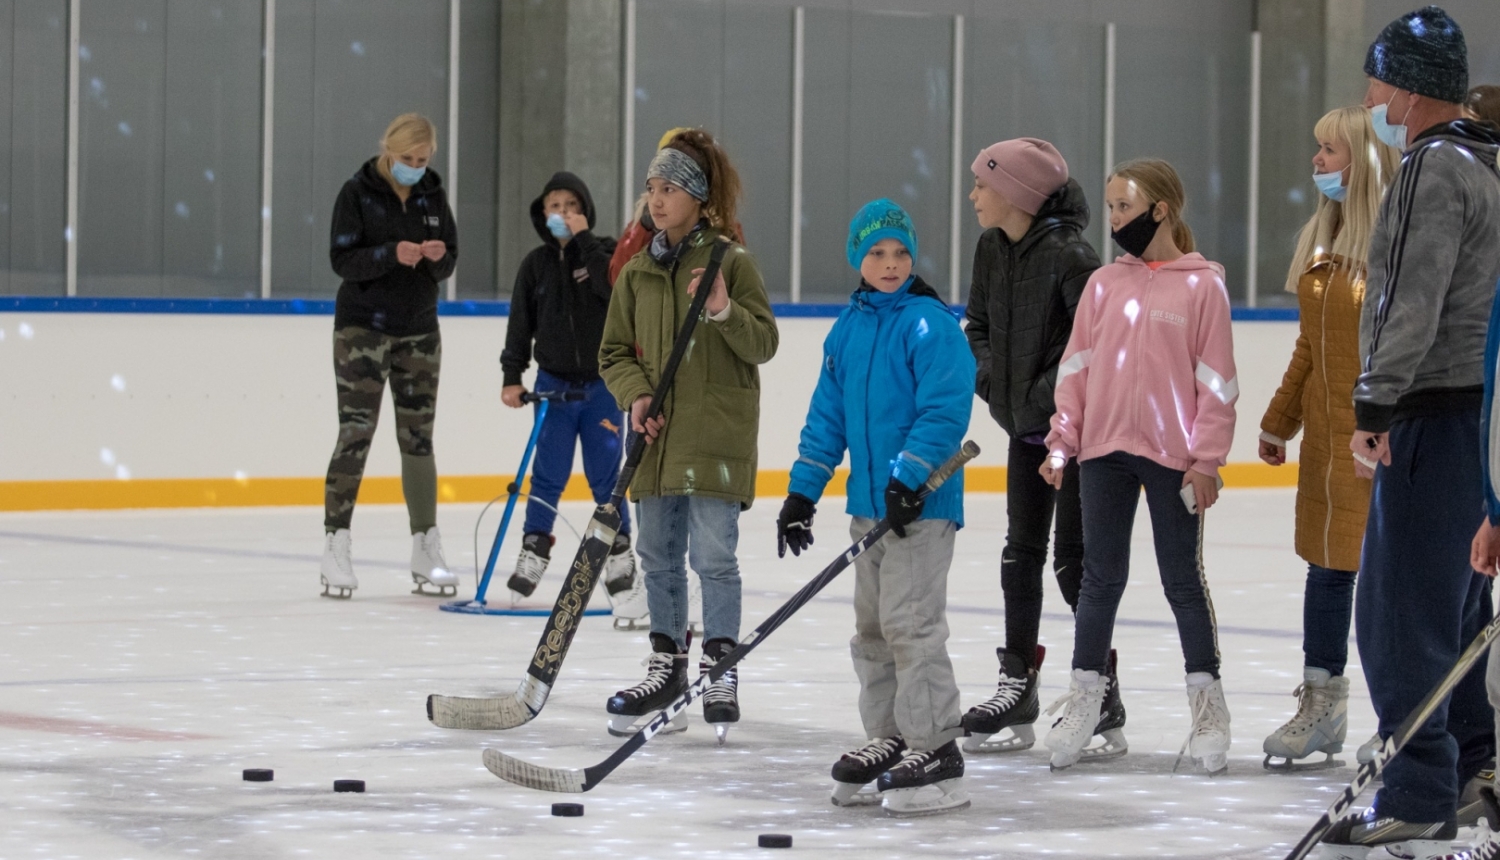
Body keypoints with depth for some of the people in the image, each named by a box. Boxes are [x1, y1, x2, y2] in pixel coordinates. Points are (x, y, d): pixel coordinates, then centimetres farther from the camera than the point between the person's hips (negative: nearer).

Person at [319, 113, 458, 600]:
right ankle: (336, 547, -6)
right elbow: (342, 259, -12)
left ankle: (426, 551, 10)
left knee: (419, 437, 6)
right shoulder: (358, 193, -6)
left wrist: (438, 257, -15)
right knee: (355, 433, -9)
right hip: (363, 326, -4)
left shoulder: (432, 196, 7)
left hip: (418, 330, 4)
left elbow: (448, 266, 8)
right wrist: (391, 254, -27)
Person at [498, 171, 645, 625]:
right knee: (549, 474, 1)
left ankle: (618, 556, 6)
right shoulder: (536, 265, 4)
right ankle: (533, 553, 9)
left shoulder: (603, 252, -1)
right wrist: (512, 375, -2)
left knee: (605, 474, -1)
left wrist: (583, 240, -19)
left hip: (602, 383, -1)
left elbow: (614, 289, -21)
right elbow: (521, 323, 5)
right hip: (554, 383, 1)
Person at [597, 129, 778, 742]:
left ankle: (719, 673, 2)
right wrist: (635, 394, -6)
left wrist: (726, 313, -23)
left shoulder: (731, 262, -4)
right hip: (657, 439, 5)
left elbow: (764, 344, -5)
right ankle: (666, 668, 21)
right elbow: (615, 351, 13)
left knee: (713, 556, -7)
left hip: (716, 438, -5)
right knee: (658, 557, 10)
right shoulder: (638, 272, 10)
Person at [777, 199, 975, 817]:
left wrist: (908, 479, -24)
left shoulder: (929, 324, -11)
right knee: (873, 624, 13)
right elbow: (828, 417, 18)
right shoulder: (847, 329, 13)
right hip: (868, 505, 8)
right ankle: (887, 739, 22)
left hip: (922, 506, -8)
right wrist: (803, 492, 15)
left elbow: (946, 411, -18)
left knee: (910, 622, -10)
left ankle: (934, 750, -6)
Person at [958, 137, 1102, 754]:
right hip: (1025, 427, 8)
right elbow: (978, 324, 18)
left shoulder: (1068, 256, -18)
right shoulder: (992, 251, 7)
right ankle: (1016, 687, 16)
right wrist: (991, 380, 2)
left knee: (1074, 559, -4)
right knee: (1021, 553, 10)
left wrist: (1046, 393, -20)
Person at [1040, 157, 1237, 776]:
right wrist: (1062, 441, 3)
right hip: (1104, 450, 4)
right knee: (1101, 578, 8)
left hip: (1174, 457, -4)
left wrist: (1207, 458, -9)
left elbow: (1215, 382, -5)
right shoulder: (1103, 285, 8)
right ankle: (1087, 702, 14)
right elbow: (1076, 369, 10)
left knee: (1183, 580, 4)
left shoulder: (1202, 285, -4)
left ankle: (1207, 703, 14)